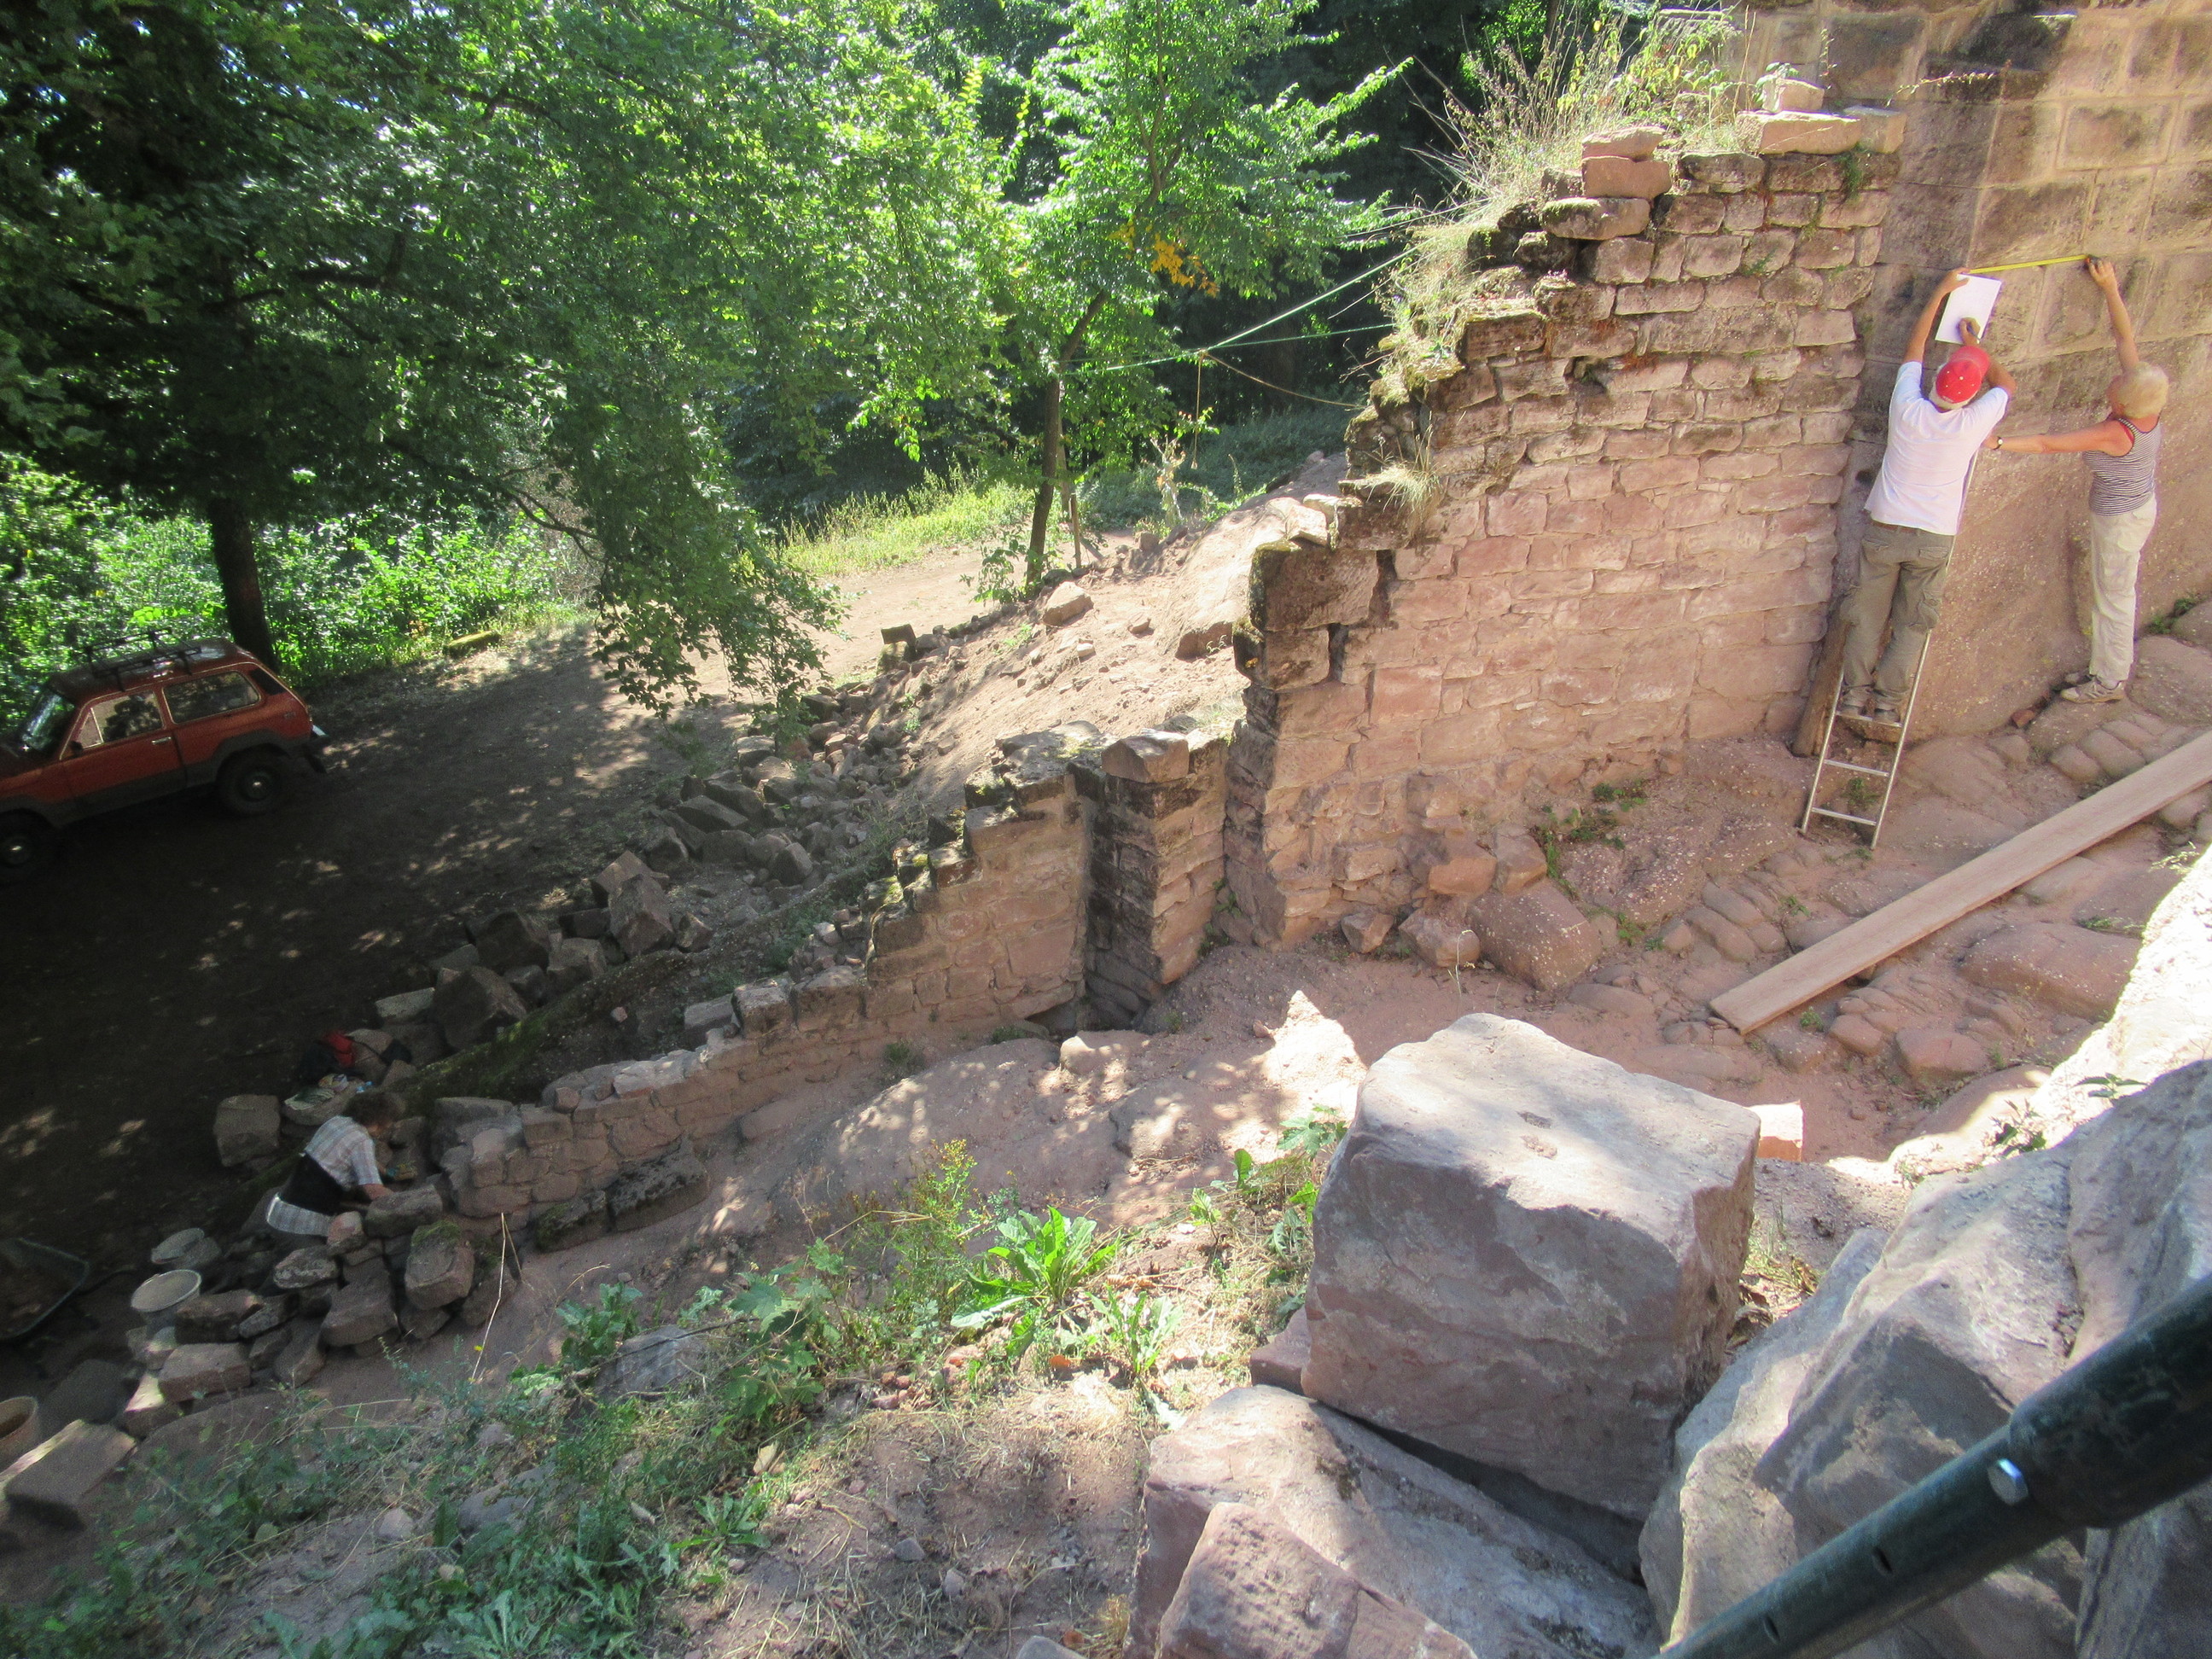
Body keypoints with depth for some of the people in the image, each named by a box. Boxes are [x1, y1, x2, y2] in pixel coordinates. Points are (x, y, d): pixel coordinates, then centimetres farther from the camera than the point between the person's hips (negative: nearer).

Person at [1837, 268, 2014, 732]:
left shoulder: (1908, 410, -12)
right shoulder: (1973, 423, -14)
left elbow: (1914, 348, 6)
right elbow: (2006, 384, 11)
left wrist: (1940, 292, 15)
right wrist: (1973, 342, 17)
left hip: (1884, 529, 1)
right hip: (1934, 538, 0)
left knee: (1868, 616, 10)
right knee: (1913, 624, 10)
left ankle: (1855, 693, 11)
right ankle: (1887, 700, 9)